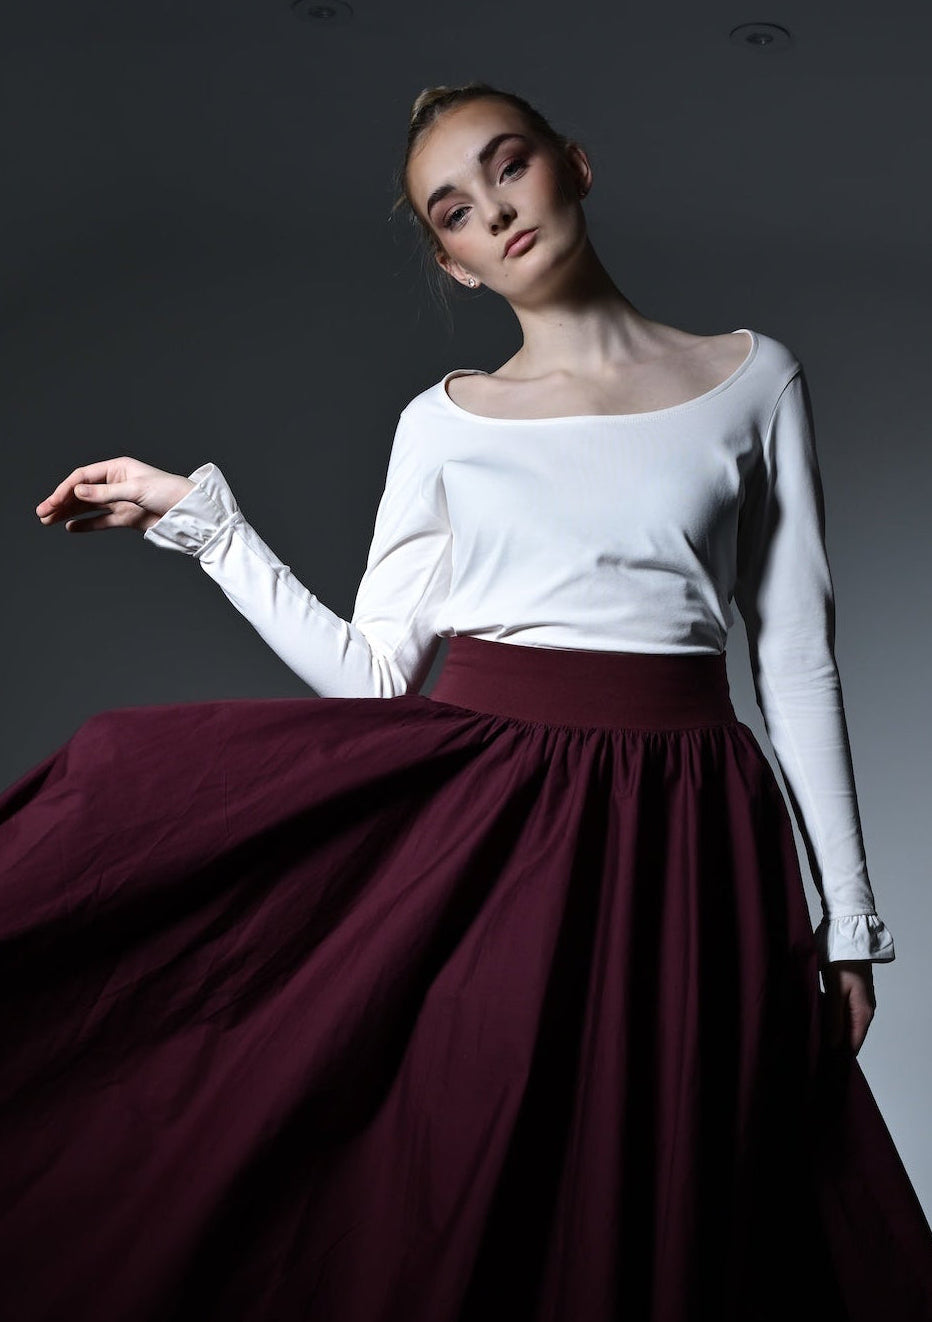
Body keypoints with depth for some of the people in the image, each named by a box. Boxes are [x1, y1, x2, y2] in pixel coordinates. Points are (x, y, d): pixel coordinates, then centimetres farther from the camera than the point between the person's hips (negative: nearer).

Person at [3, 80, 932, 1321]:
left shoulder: (754, 379, 5)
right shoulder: (442, 424, 8)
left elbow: (799, 659, 4)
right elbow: (370, 675, 3)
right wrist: (198, 514, 1)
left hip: (682, 838, 0)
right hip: (485, 812, 1)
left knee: (674, 1213, 5)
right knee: (473, 1195, 1)